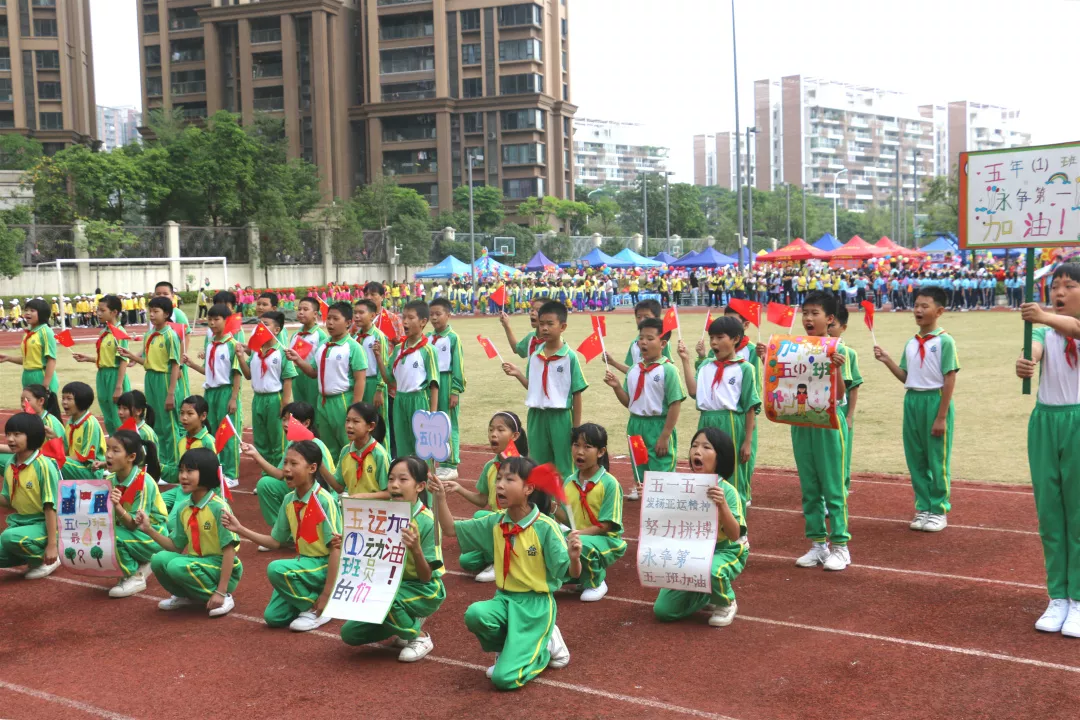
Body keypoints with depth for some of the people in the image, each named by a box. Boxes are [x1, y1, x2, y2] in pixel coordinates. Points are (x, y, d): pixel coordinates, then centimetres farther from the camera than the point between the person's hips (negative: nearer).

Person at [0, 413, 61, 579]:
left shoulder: (43, 465, -17)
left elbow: (50, 506, -18)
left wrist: (52, 544, -20)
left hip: (42, 525, -7)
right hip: (19, 522, 7)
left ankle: (42, 560, -6)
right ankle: (32, 555, 10)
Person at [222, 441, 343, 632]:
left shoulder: (324, 501, -19)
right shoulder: (289, 500, 2)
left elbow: (336, 548, -20)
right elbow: (275, 542, 10)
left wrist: (326, 595, -22)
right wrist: (240, 529, -1)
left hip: (325, 566, -7)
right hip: (303, 562, 7)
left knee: (276, 569, -29)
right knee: (273, 617, -6)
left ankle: (315, 609, -8)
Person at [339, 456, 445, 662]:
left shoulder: (427, 521, -20)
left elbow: (426, 577, -19)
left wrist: (416, 549, -37)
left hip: (424, 591, -6)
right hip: (392, 585, 6)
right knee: (350, 633, -3)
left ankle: (419, 636, -8)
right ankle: (407, 620, 15)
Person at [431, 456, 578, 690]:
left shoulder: (545, 527, -16)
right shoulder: (495, 522, 0)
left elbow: (571, 573, -15)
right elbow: (451, 530, 6)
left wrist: (574, 557, -38)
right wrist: (441, 498, -9)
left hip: (536, 603, -5)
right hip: (505, 599, 5)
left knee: (505, 678, -17)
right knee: (475, 614, -30)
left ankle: (545, 647, 13)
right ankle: (513, 645, 2)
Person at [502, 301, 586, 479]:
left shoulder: (570, 357, -9)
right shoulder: (534, 357, 6)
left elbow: (577, 394, -6)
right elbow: (533, 387, 12)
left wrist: (576, 429, -6)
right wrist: (518, 374, -3)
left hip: (560, 417, -5)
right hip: (537, 417, 5)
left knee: (564, 470, 3)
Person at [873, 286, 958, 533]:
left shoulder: (944, 341, -9)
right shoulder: (911, 343, 9)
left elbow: (949, 381, -12)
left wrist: (941, 417, -15)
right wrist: (887, 360, -2)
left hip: (935, 401, -6)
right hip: (912, 400, 6)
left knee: (937, 459, 3)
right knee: (915, 458, 11)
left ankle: (939, 510, 14)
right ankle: (923, 508, 22)